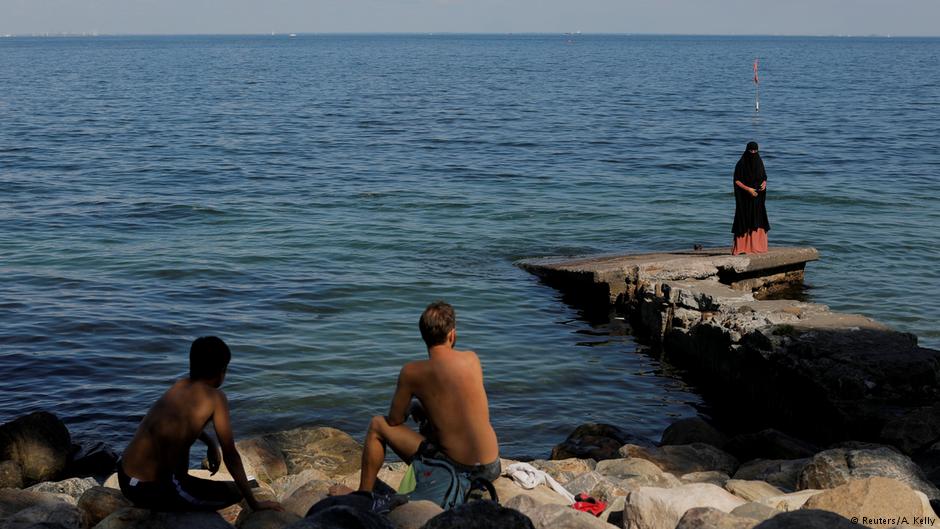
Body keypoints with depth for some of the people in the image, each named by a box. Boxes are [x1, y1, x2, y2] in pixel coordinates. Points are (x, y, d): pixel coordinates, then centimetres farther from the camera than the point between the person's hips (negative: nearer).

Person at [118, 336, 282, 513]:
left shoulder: (179, 385, 9)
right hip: (152, 490, -8)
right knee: (235, 492, 9)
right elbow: (231, 456, -7)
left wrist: (210, 442, 29)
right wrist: (254, 503, 1)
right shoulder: (215, 398, -10)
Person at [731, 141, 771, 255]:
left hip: (757, 197, 5)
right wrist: (748, 189, -20)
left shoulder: (759, 162, 8)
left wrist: (764, 184, -9)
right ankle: (740, 248, -3)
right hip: (744, 198, -5)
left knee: (757, 221, 4)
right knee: (744, 221, -5)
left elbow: (764, 178, 14)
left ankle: (756, 247, 8)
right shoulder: (741, 164, -8)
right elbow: (736, 181, -9)